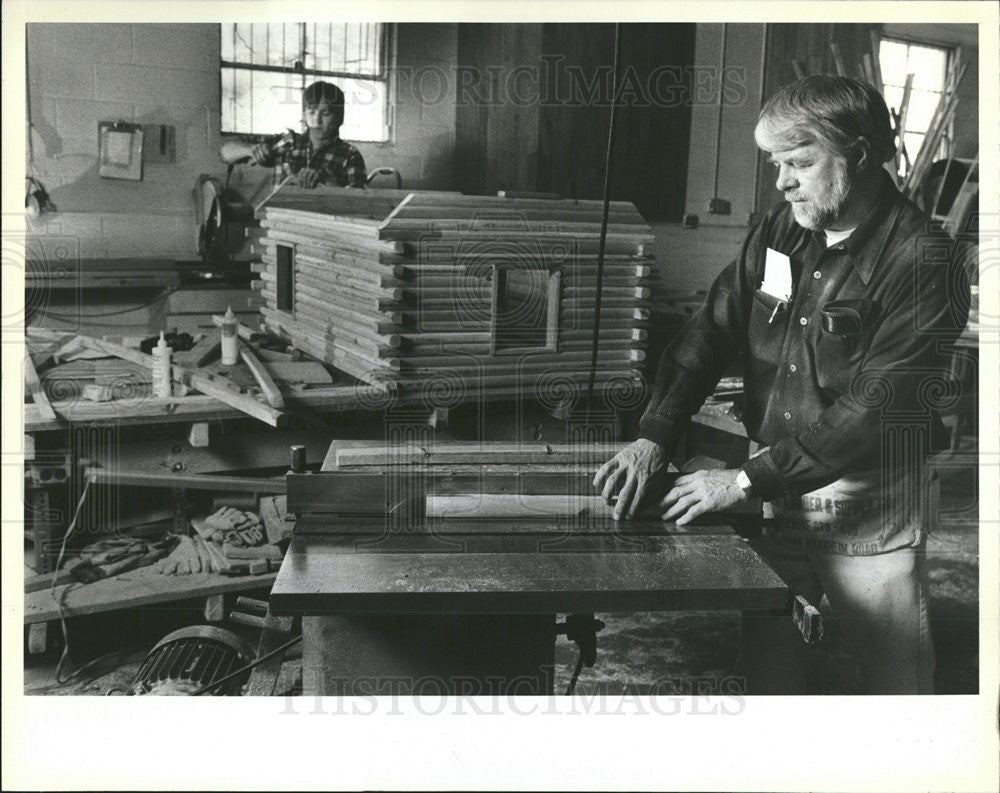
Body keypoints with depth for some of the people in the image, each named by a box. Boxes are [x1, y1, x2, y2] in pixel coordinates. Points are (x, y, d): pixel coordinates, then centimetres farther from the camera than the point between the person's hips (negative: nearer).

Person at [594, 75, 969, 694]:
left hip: (870, 501, -5)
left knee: (896, 675, 7)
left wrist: (749, 481, -22)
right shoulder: (779, 233, 5)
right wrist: (655, 437, -13)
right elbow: (710, 332, 1)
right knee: (765, 664, 11)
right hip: (776, 489, 5)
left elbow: (872, 407, -20)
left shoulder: (921, 263, -14)